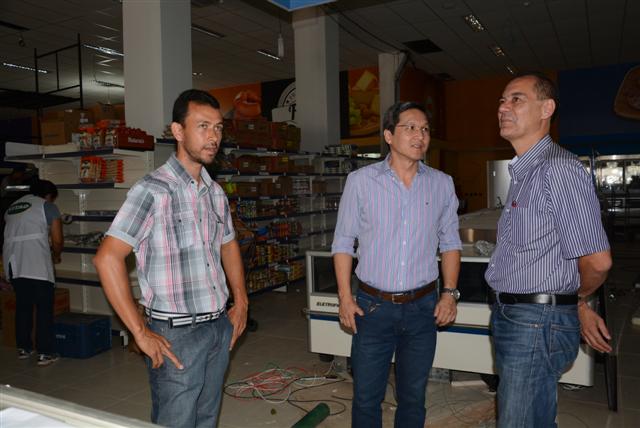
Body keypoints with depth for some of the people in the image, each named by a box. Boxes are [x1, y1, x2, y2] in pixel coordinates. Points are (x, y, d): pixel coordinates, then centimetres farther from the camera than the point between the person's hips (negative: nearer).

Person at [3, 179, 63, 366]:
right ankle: (45, 353, 2)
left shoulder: (12, 207, 22)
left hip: (13, 264, 6)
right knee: (44, 308, 1)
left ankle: (23, 348, 24)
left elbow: (12, 235, 21)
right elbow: (57, 240, -2)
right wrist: (56, 256, 18)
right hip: (37, 264, -6)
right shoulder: (48, 207, 4)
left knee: (22, 306, 16)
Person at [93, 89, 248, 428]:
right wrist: (141, 333, -18)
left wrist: (241, 303, 14)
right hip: (176, 335, -7)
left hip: (220, 327, 7)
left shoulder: (215, 192, 8)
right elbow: (107, 258, -20)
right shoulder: (153, 190, -15)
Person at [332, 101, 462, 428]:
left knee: (413, 397, 17)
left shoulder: (442, 184, 2)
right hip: (373, 306, -2)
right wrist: (345, 296, -5)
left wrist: (450, 293, 2)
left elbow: (450, 242, 9)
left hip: (423, 307, 2)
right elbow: (343, 242, -1)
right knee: (366, 397, 10)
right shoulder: (360, 181, -5)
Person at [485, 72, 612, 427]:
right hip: (510, 317, 9)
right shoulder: (522, 173, 14)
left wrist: (579, 300, -1)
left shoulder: (558, 168, -18)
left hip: (537, 322, -9)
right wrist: (578, 306, 17)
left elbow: (597, 261, -20)